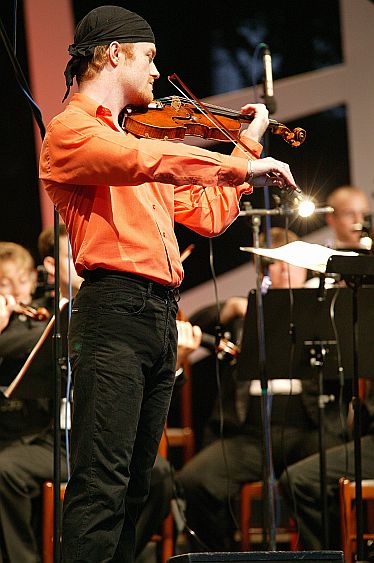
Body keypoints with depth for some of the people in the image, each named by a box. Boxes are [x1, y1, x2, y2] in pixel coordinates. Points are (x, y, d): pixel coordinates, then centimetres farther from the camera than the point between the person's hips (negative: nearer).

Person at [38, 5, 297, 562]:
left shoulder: (133, 136, 23)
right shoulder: (70, 131, -2)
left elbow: (207, 215, 24)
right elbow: (145, 161, -22)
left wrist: (248, 146, 25)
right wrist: (242, 164, -18)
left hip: (159, 317, 9)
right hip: (116, 309, -9)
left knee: (133, 486, 9)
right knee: (102, 482, -15)